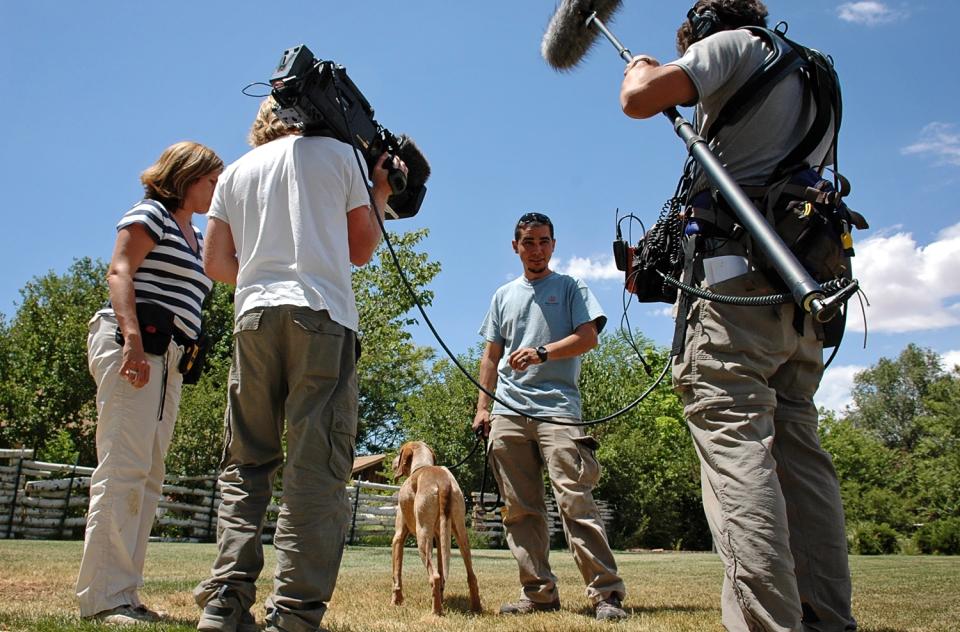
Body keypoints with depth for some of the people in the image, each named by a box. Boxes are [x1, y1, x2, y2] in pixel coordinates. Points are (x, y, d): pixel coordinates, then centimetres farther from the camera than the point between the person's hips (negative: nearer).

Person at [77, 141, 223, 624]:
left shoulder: (196, 236, 26)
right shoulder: (150, 213, 3)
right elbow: (119, 272, -10)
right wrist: (133, 337, -23)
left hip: (168, 357, 9)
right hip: (132, 345, -9)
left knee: (148, 476, 5)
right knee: (124, 466, -13)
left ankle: (121, 594, 8)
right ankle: (103, 596, -11)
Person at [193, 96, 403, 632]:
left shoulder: (237, 171, 22)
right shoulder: (339, 153, 14)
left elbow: (216, 261, 16)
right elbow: (362, 249, 15)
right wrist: (381, 194, 29)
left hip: (254, 315, 4)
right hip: (323, 315, -3)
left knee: (246, 465, 9)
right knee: (317, 469, -6)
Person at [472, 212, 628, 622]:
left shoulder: (570, 288, 12)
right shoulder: (503, 296, 23)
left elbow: (588, 337, -2)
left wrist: (541, 352, -16)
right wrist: (482, 406, 12)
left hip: (558, 408, -4)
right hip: (508, 413, 4)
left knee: (575, 501, -13)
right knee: (521, 510, 2)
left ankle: (606, 592, -9)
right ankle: (539, 593, 8)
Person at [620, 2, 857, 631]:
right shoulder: (813, 77, 30)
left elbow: (639, 99, -7)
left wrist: (642, 67, 15)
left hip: (738, 276, -8)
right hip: (802, 293, 8)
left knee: (735, 444, -15)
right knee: (799, 453, 7)